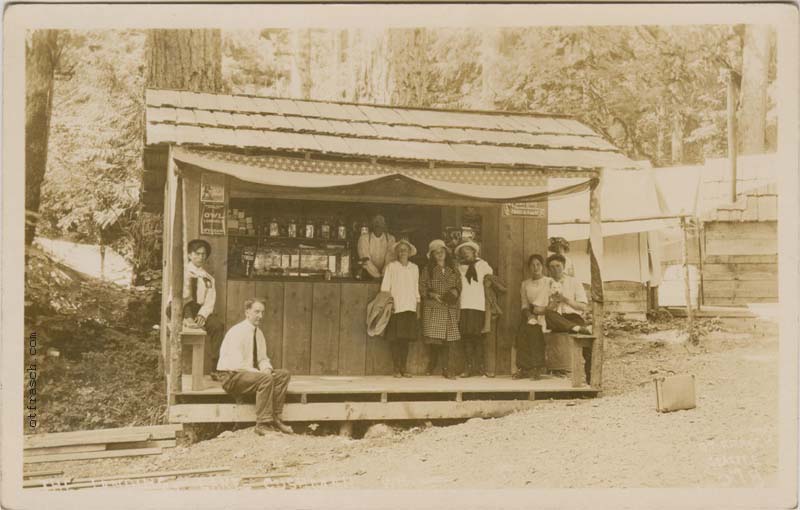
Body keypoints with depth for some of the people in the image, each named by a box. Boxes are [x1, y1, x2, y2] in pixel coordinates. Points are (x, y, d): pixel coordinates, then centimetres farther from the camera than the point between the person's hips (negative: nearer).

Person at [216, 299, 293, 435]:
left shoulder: (258, 333, 10)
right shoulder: (237, 332, -17)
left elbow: (263, 358, 16)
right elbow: (237, 364, -24)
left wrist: (267, 368, -8)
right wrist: (261, 373, -23)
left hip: (250, 373, 9)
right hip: (232, 376, -9)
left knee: (283, 375, -8)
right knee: (266, 379, -32)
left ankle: (275, 418, -9)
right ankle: (263, 424, -28)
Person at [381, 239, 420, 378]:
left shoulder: (414, 268, 14)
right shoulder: (391, 266, 2)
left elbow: (416, 289, 17)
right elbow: (385, 287, 1)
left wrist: (418, 308, 13)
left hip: (410, 308, 3)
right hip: (395, 308, -3)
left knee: (406, 339, 3)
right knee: (395, 339, -4)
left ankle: (403, 368, 9)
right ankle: (396, 369, 2)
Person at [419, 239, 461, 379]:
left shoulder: (453, 270, 13)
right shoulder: (428, 270, 5)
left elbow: (459, 286, 16)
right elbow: (422, 288, 2)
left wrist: (455, 291, -5)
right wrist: (433, 295, -12)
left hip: (449, 309, 2)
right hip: (432, 308, -2)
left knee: (446, 339, -2)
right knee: (433, 338, -6)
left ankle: (445, 368, 1)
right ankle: (431, 365, 13)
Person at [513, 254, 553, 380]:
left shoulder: (550, 282, 6)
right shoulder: (525, 284, 17)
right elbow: (524, 305, 11)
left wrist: (544, 309, -18)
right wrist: (529, 314, -8)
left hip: (546, 315, -3)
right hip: (530, 315, 3)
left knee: (534, 330, -32)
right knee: (522, 330, -27)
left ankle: (536, 368, -28)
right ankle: (523, 368, -26)